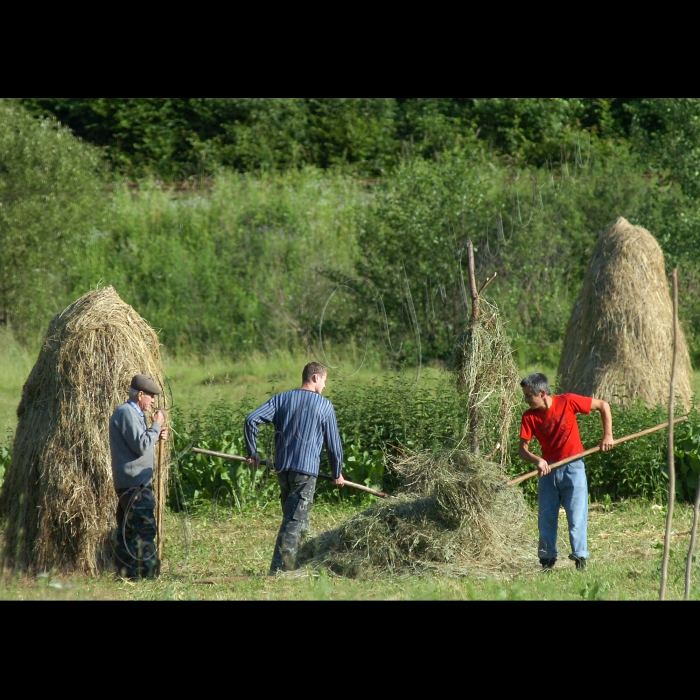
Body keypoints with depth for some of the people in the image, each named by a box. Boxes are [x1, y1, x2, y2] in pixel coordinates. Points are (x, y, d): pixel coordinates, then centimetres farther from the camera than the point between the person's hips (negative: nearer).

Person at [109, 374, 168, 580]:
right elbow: (141, 446, -20)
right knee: (145, 528, -11)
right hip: (134, 483, -11)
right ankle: (148, 574, -12)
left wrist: (156, 436, 10)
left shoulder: (133, 413, 20)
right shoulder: (126, 413, -13)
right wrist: (156, 426, -10)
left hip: (128, 483, 11)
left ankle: (126, 574, 12)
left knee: (127, 530, 10)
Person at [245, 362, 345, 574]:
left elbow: (252, 420, -1)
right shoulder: (324, 406, 0)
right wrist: (337, 473, 20)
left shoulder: (282, 399, 9)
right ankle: (279, 570, -12)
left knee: (298, 519, 17)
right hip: (306, 470, -5)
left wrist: (252, 452, 8)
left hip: (282, 469, 5)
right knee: (294, 521, -6)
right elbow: (333, 443, 6)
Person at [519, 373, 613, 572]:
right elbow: (523, 449, -7)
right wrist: (537, 461, -27)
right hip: (548, 470, 3)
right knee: (546, 518, 3)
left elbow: (603, 405, -2)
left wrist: (607, 436, -6)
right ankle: (547, 562, 12)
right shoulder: (529, 417, -5)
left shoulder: (568, 402, -12)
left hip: (573, 468, -3)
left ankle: (580, 560, -4)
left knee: (577, 516, -7)